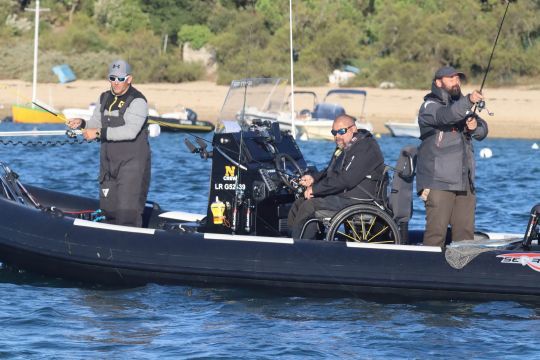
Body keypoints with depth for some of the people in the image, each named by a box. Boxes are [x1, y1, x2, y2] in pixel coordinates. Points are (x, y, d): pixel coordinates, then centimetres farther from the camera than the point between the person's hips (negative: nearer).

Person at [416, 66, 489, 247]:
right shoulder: (429, 106, -1)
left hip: (464, 181, 7)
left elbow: (482, 132, 16)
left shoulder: (462, 105, 23)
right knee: (436, 230, -13)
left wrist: (475, 126, -9)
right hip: (439, 182, -7)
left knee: (465, 231, 7)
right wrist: (468, 101, -39)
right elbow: (445, 116, -24)